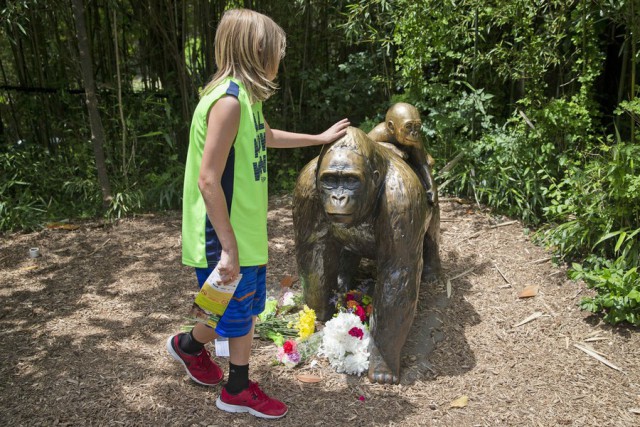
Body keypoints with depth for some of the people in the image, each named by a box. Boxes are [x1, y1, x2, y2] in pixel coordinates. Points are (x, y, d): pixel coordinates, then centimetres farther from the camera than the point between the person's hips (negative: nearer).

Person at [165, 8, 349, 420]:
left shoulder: (245, 97, 7)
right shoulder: (228, 100, -22)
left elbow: (267, 137, 28)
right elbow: (208, 180, -25)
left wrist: (321, 138, 35)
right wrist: (228, 247, -23)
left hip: (247, 233, 9)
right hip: (225, 239, -9)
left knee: (247, 310, 19)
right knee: (232, 316, 10)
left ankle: (239, 390, 37)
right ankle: (188, 345, 38)